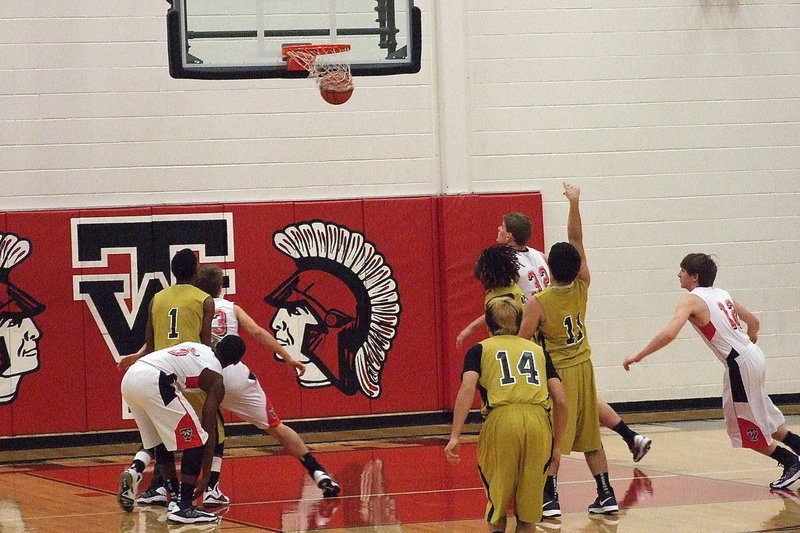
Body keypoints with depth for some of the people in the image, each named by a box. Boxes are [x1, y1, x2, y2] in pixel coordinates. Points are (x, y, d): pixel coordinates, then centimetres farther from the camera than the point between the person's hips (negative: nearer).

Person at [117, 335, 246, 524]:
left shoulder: (194, 347, 30)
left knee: (161, 441, 27)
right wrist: (205, 475, 13)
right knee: (195, 441, 4)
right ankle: (183, 508, 1)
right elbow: (208, 430, 9)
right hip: (153, 382, -8)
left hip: (129, 378, 8)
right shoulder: (215, 379, 11)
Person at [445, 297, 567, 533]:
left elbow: (467, 388, -1)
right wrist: (556, 444, 25)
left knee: (497, 506, 14)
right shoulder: (538, 350, 24)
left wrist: (455, 436, -6)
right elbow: (561, 401, 16)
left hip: (501, 421, -2)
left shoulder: (480, 350, 17)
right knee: (528, 512, 12)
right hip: (538, 423, 2)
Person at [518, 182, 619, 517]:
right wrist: (574, 203, -5)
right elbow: (576, 240, -3)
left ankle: (550, 498, 0)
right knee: (590, 437, 12)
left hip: (554, 373, -4)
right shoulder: (581, 288, -8)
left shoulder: (538, 303, -18)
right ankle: (605, 495, 11)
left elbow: (522, 342, -16)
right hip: (582, 367, 4)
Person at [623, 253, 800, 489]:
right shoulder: (721, 295, 13)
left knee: (747, 431, 6)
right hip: (753, 356, 8)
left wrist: (638, 356, -18)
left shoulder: (691, 301, -10)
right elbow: (753, 322, 22)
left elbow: (669, 334, -24)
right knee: (761, 422, 24)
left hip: (740, 364, -8)